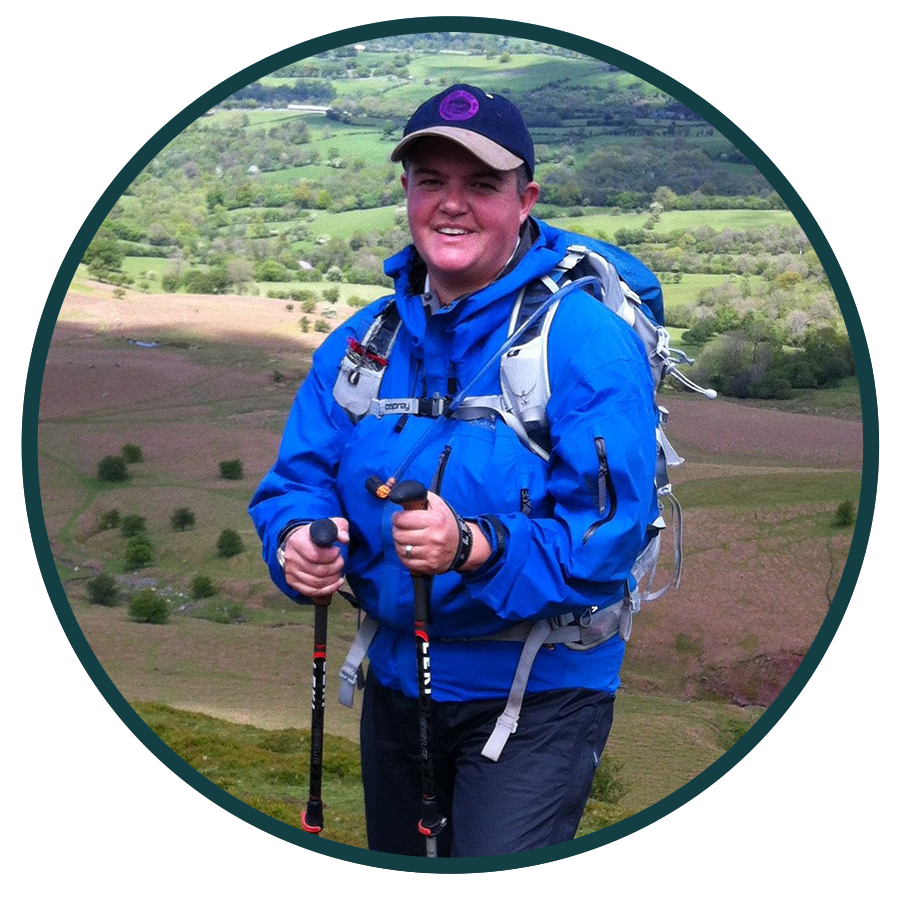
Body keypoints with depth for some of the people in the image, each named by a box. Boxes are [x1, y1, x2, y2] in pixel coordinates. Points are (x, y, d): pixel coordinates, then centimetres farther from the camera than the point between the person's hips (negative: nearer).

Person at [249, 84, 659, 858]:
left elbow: (608, 533, -23)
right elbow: (297, 478, 5)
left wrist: (476, 547, -38)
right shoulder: (362, 341, 5)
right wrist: (297, 541, -18)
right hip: (397, 682, 6)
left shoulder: (588, 341, -15)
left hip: (537, 695, -6)